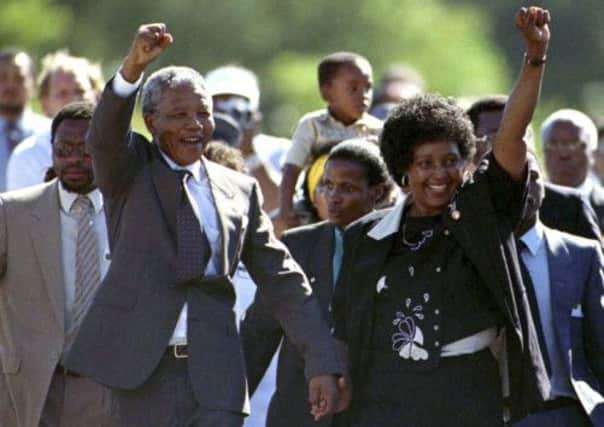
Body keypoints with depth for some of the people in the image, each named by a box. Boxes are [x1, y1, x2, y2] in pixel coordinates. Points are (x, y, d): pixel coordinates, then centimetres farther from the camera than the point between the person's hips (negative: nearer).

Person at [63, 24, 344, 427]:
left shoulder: (240, 190, 14)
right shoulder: (130, 170, 7)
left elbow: (283, 280, 14)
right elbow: (104, 136, -17)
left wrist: (323, 362, 5)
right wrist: (133, 68, -35)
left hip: (213, 373, 2)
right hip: (133, 362, -2)